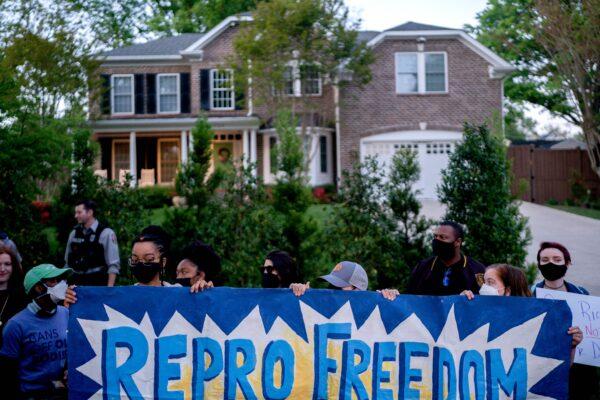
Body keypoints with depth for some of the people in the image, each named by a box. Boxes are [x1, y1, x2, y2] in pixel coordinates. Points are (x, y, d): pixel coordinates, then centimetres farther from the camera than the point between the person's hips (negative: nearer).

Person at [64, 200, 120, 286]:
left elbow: (114, 265, -8)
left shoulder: (106, 233, -6)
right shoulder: (74, 233, 10)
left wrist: (109, 288, -14)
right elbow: (68, 262, 18)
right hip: (77, 282, 5)